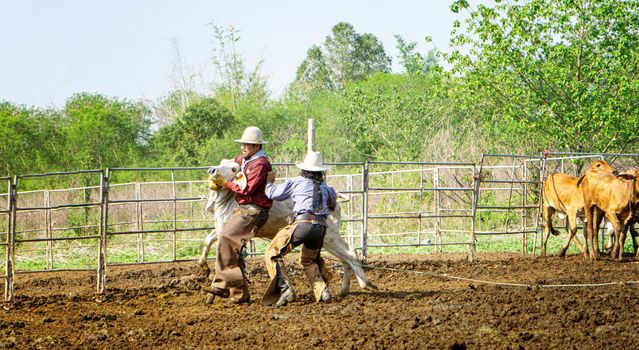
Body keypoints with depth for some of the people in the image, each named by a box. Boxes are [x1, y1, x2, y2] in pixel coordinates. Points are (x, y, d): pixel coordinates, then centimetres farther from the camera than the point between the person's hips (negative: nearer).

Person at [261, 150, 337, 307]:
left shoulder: (296, 182, 12)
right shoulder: (325, 187, 24)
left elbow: (273, 194, 17)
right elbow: (333, 200, 44)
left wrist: (269, 182, 37)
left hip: (302, 223, -5)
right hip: (321, 227, 5)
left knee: (272, 254, 3)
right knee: (309, 260, 30)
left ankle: (284, 288, -15)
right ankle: (322, 290, 11)